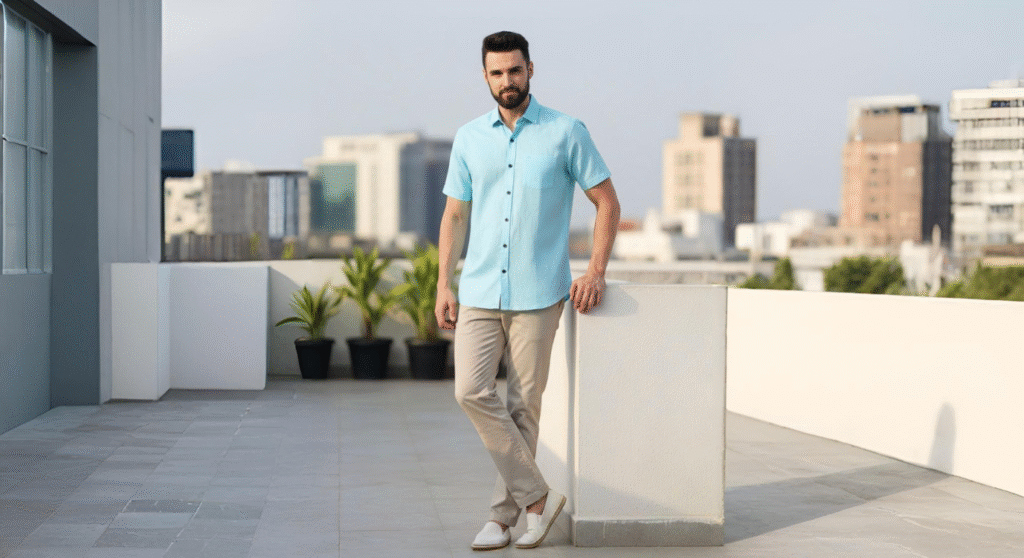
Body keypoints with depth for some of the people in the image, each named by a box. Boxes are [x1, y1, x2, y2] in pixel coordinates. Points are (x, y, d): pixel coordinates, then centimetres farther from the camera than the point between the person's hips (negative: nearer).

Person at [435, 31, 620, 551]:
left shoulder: (566, 132, -1)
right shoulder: (468, 138, 9)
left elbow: (607, 201, 3)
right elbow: (454, 215, 14)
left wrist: (596, 269, -7)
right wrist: (443, 284, 7)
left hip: (537, 294, -3)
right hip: (479, 292, 3)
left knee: (523, 406, 1)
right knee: (472, 391, -11)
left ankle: (504, 515, 13)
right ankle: (537, 496, 0)